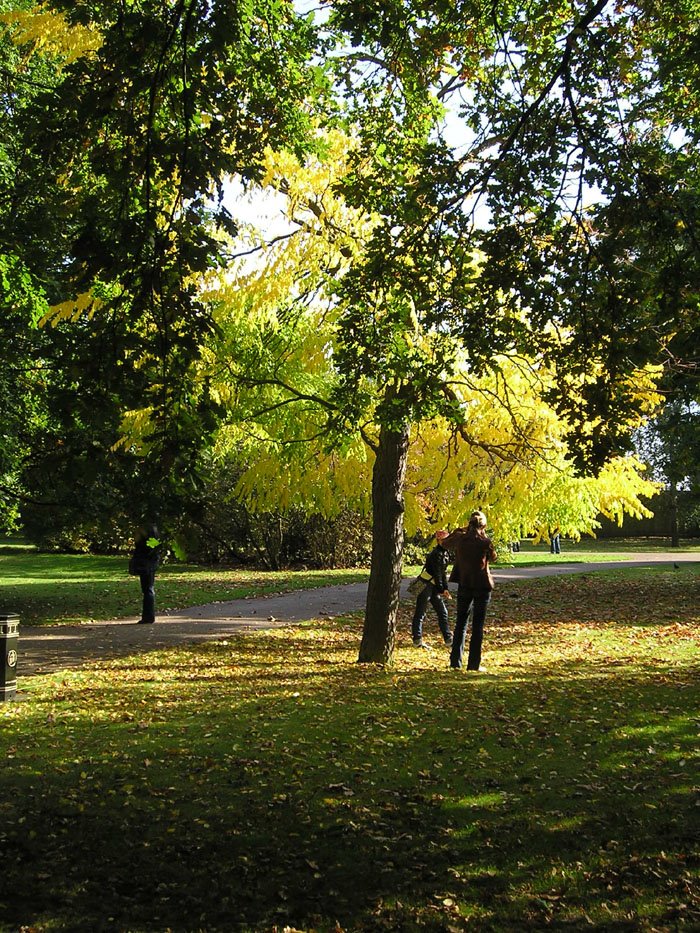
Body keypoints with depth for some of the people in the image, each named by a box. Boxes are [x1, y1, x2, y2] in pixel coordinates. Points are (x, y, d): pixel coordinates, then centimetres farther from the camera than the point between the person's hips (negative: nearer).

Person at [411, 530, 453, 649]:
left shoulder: (445, 553, 10)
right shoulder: (436, 554, -19)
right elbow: (437, 574, -20)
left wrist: (445, 589, 7)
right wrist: (441, 590, -17)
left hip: (434, 587, 10)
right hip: (426, 585, -10)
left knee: (442, 612, 10)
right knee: (420, 613, -3)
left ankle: (448, 639, 15)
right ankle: (417, 640, 1)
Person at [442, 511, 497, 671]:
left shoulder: (460, 538, -4)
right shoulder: (485, 542, -11)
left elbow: (445, 543, 16)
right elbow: (493, 557, 8)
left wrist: (458, 530, 18)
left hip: (464, 585, 3)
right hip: (482, 586, -3)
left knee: (461, 623, 13)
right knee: (478, 625, 4)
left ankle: (455, 661, 11)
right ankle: (474, 664, 3)